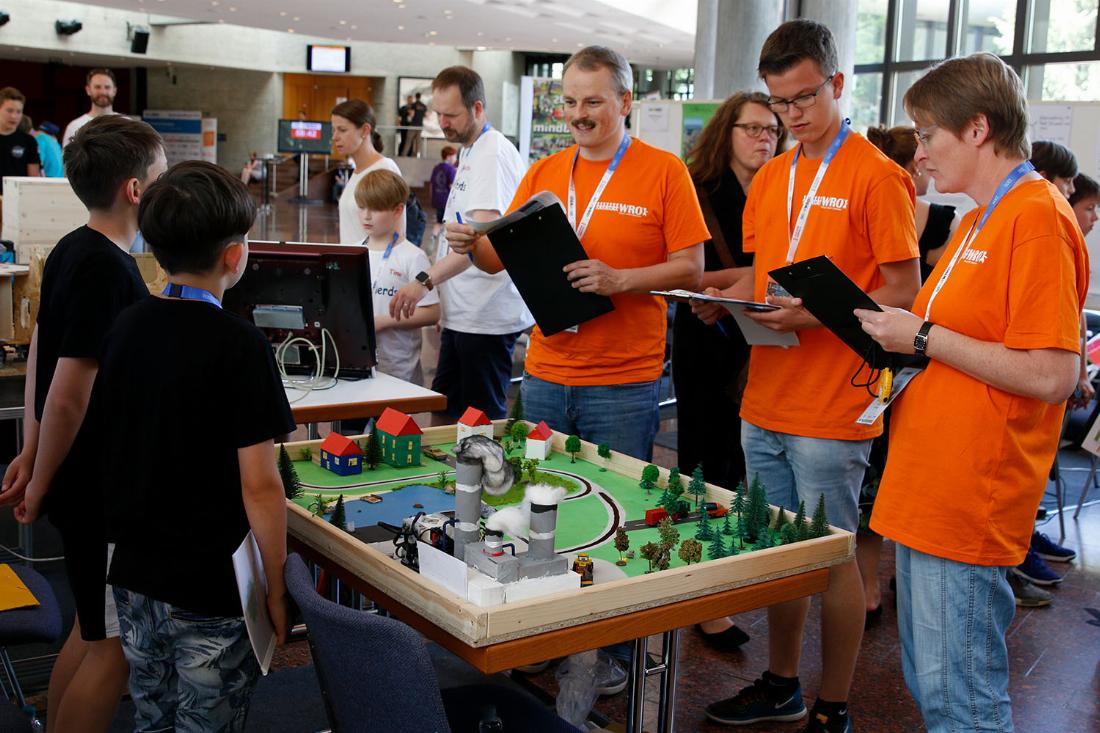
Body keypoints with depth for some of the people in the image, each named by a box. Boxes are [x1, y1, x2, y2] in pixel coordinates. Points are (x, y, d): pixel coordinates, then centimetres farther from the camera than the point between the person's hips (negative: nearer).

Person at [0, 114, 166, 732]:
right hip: (103, 488, -9)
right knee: (113, 643, 2)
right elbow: (69, 396, -23)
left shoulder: (73, 251, 7)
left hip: (86, 476, 9)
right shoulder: (108, 269, -22)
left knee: (95, 625, 21)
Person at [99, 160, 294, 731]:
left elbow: (109, 446, 9)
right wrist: (277, 590, -9)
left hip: (132, 572, 6)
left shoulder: (125, 328, 0)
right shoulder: (237, 345, -18)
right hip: (210, 584, -6)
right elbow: (259, 485, -19)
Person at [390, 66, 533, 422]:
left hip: (486, 316, -10)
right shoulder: (470, 151, 16)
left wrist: (426, 280, -36)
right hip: (463, 313, 10)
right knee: (443, 411, 16)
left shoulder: (493, 154, -16)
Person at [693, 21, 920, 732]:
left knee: (832, 558, 3)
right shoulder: (770, 178, 13)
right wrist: (723, 299, 0)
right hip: (765, 403, 7)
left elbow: (903, 292, -10)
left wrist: (818, 316, -23)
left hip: (833, 409, -7)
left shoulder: (876, 175, -8)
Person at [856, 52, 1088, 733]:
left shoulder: (1037, 218, -15)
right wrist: (903, 332, 7)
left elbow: (1051, 376, -21)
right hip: (927, 490, 10)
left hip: (970, 498, -10)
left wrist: (922, 335, -15)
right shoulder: (983, 217, 16)